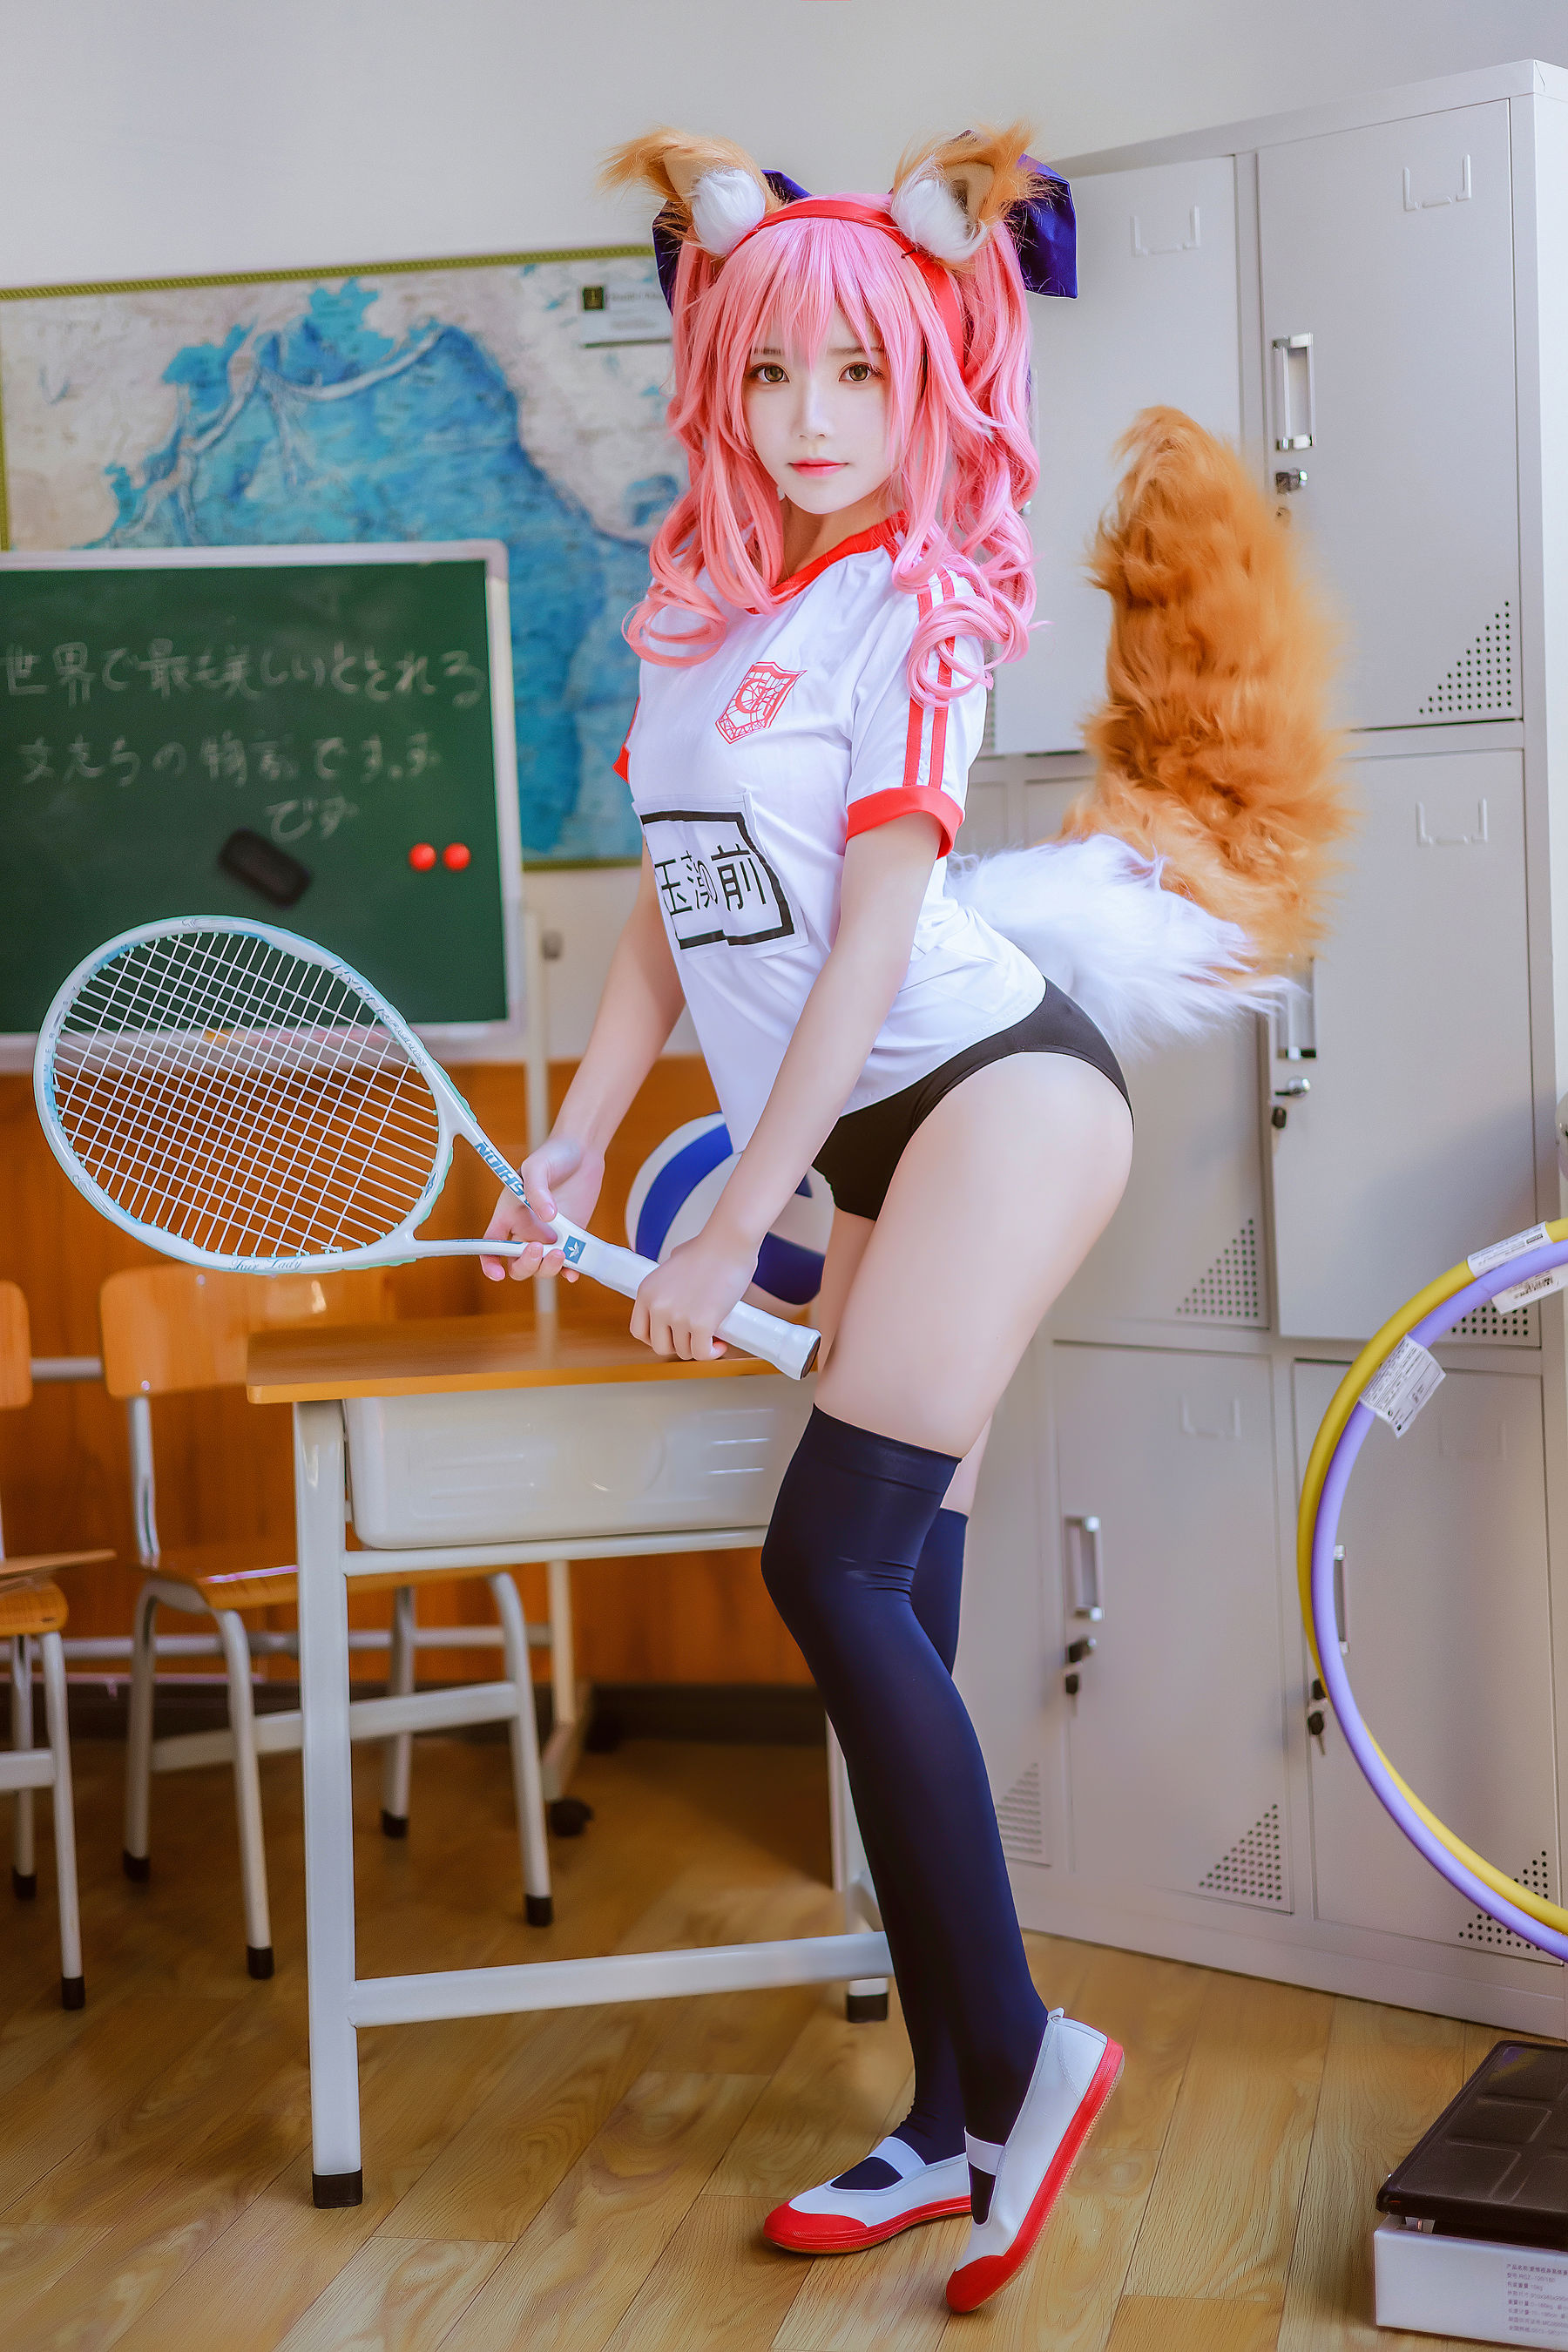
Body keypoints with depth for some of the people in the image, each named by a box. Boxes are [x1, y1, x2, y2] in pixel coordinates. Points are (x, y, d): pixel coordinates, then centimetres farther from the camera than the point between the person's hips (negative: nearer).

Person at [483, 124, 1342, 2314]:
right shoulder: (699, 611, 13)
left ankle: (1020, 2049, -3)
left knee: (834, 1561, -16)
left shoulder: (916, 603, -7)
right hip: (876, 1144, 7)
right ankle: (958, 2127, 14)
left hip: (997, 1086, -7)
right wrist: (578, 1146, 11)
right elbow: (674, 911, 18)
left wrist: (735, 1228, -15)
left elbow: (870, 934, -13)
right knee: (893, 1621, 5)